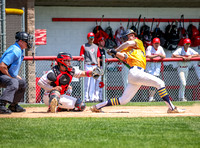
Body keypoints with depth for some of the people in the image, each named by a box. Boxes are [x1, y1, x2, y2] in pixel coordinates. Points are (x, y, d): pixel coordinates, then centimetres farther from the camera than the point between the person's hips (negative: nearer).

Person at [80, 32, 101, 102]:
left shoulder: (96, 47, 18)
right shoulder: (84, 46, 3)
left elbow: (98, 57, 17)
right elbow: (81, 57, -1)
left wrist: (98, 66, 7)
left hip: (95, 66, 5)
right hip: (87, 65, -5)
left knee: (93, 83, 5)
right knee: (87, 82, -8)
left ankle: (92, 97, 8)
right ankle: (86, 98, -8)